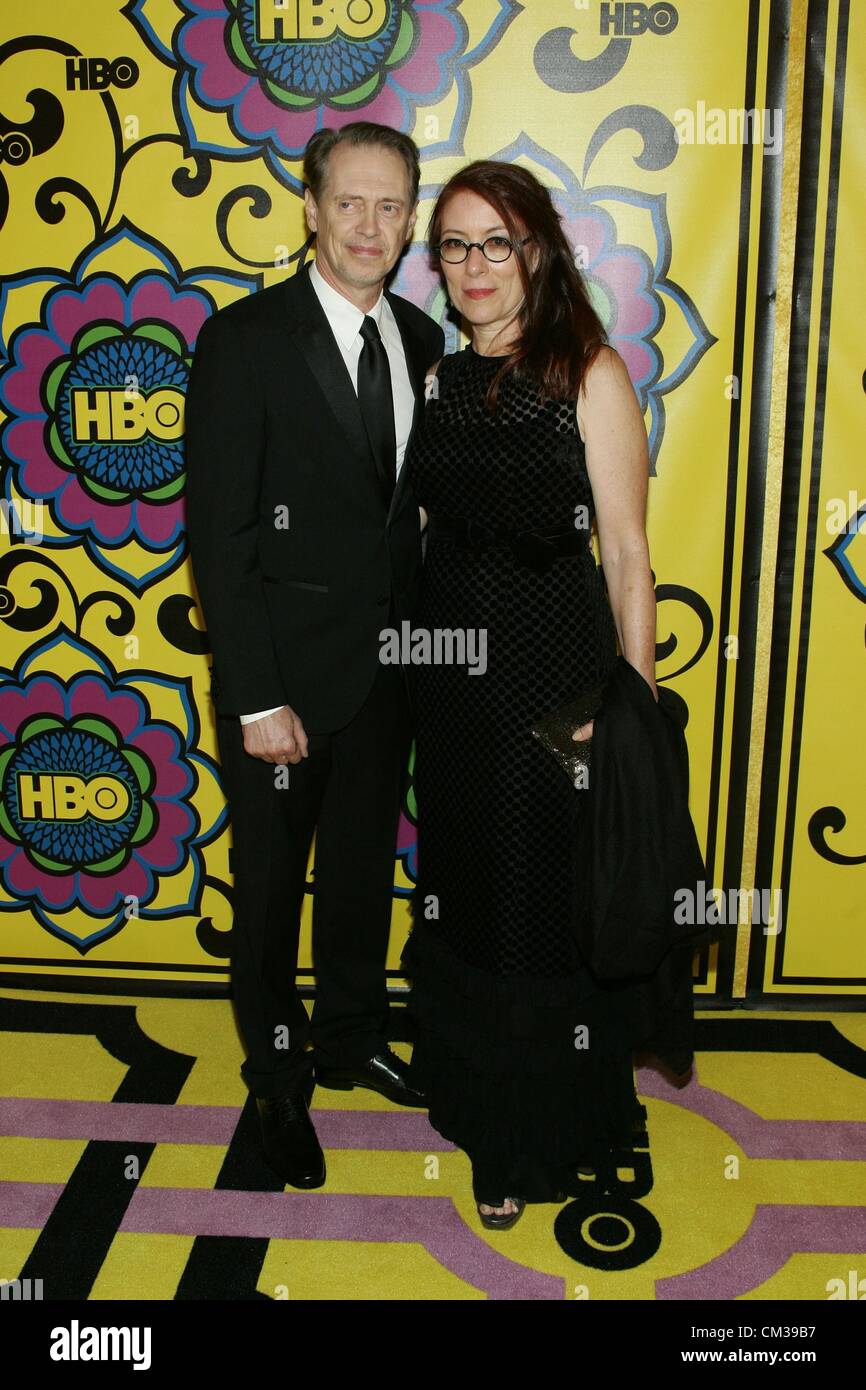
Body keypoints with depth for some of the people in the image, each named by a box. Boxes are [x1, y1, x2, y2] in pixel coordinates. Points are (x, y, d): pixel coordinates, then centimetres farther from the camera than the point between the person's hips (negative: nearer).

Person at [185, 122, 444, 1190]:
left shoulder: (421, 341, 5)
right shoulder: (243, 340, -13)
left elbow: (415, 506, 9)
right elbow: (218, 534, -15)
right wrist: (258, 698, -18)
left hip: (389, 671, 5)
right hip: (285, 675, -5)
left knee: (364, 867, 21)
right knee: (271, 886, 12)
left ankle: (350, 1038, 44)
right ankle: (278, 1082, 35)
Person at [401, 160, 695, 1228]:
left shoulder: (589, 371, -8)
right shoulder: (438, 378, 8)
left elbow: (626, 552, -10)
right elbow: (425, 529, 13)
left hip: (559, 670, -5)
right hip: (454, 673, 5)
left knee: (553, 896, 8)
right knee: (466, 888, 16)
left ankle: (545, 1136, 31)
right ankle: (480, 1094, 40)